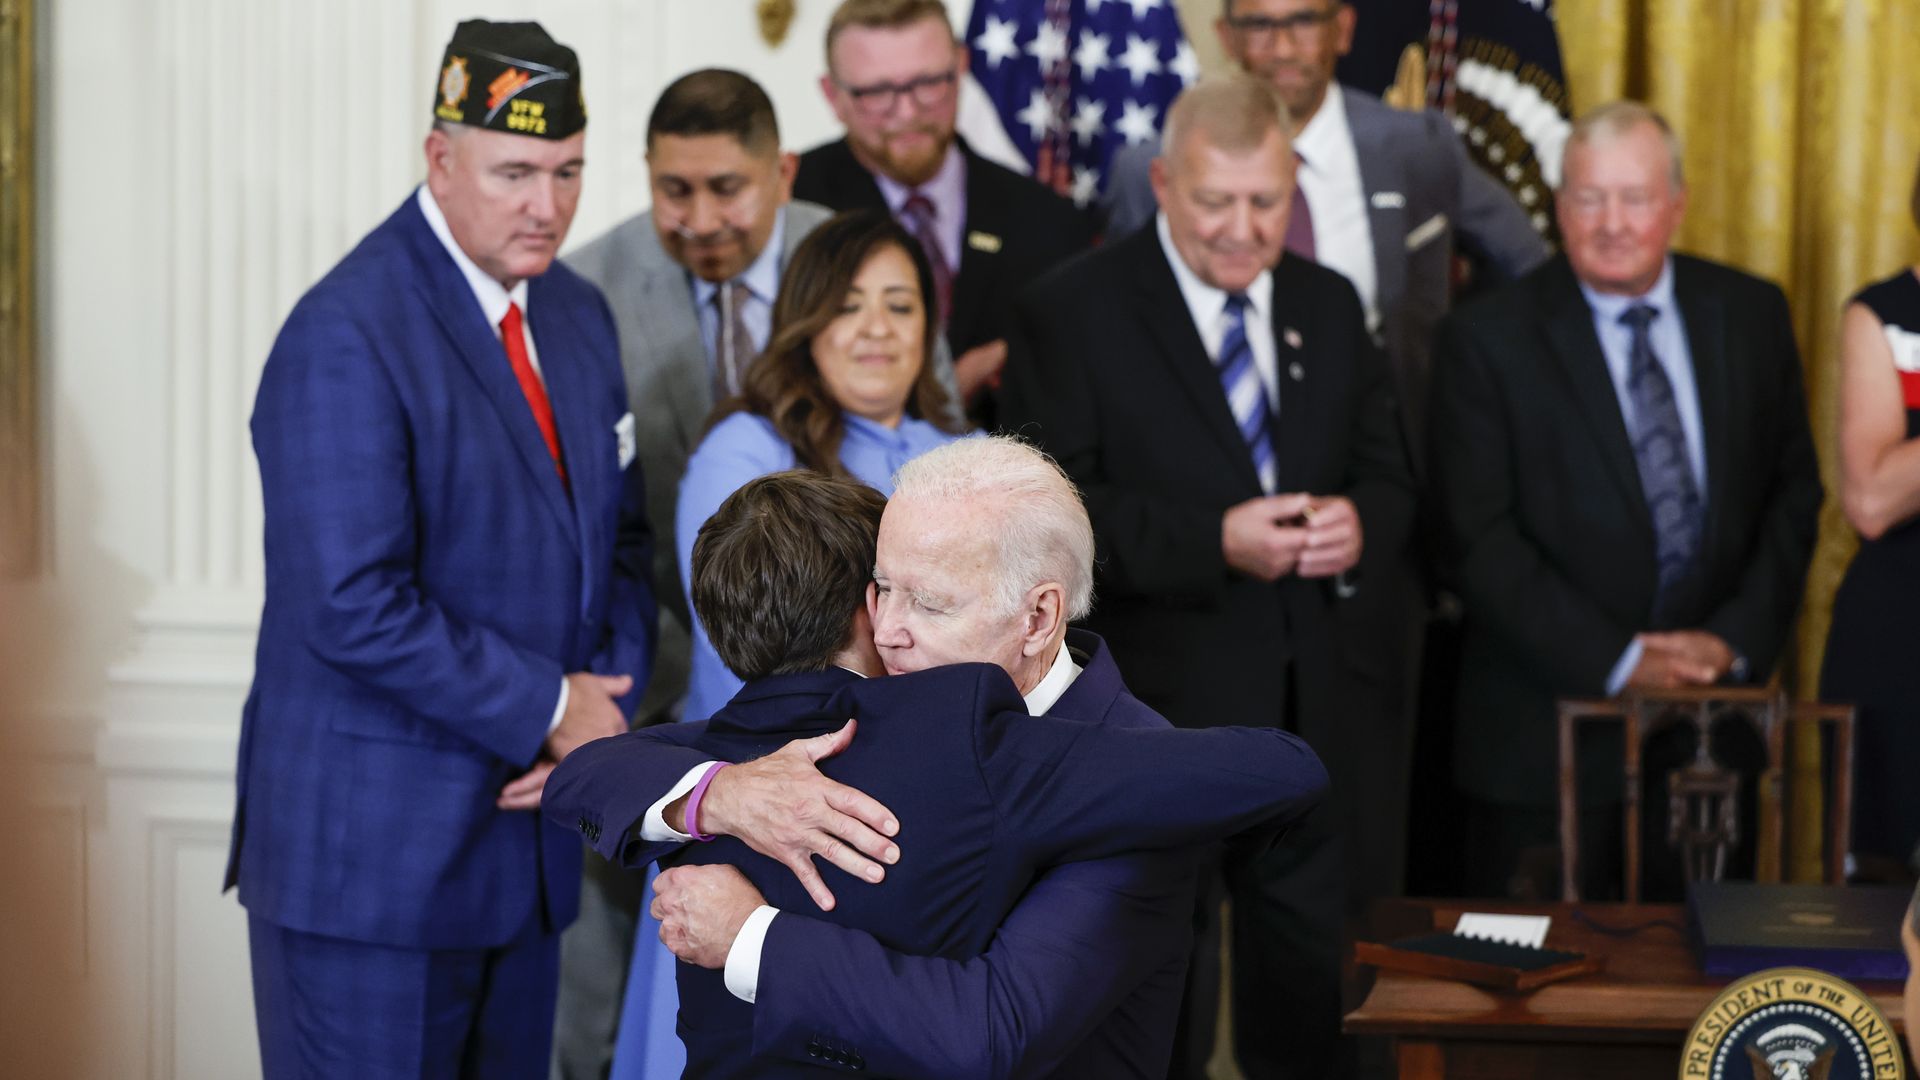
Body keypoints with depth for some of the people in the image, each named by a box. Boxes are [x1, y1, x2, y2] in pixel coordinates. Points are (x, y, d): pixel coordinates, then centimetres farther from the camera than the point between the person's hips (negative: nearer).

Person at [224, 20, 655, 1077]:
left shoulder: (576, 314, 10)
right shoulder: (346, 336, -17)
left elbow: (620, 537, 15)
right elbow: (356, 611, -23)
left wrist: (603, 707, -3)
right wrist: (551, 711, -15)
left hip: (523, 827, 7)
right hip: (372, 850, -7)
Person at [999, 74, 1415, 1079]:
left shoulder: (1328, 306, 11)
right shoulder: (1071, 312, -8)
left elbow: (1386, 472, 14)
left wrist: (1361, 525, -11)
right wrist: (1214, 544, -25)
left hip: (1308, 723, 5)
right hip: (1155, 729, -5)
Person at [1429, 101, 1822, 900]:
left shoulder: (1751, 315, 6)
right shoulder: (1487, 341, -5)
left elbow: (1793, 494, 8)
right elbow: (1480, 541, -10)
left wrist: (1737, 638, -6)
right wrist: (1616, 660, -15)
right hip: (1546, 736, -3)